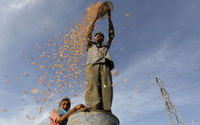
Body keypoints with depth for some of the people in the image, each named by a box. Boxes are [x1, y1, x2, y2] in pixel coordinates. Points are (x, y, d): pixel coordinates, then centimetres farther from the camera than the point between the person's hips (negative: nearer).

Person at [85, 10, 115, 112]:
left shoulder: (105, 46, 40)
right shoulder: (90, 46, 35)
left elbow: (111, 35, 35)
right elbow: (88, 34, 24)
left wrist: (109, 18, 35)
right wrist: (95, 19, 25)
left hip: (105, 66, 2)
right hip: (92, 66, -1)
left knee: (107, 88, -20)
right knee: (92, 87, -24)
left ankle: (106, 114, -30)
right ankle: (93, 110, -36)